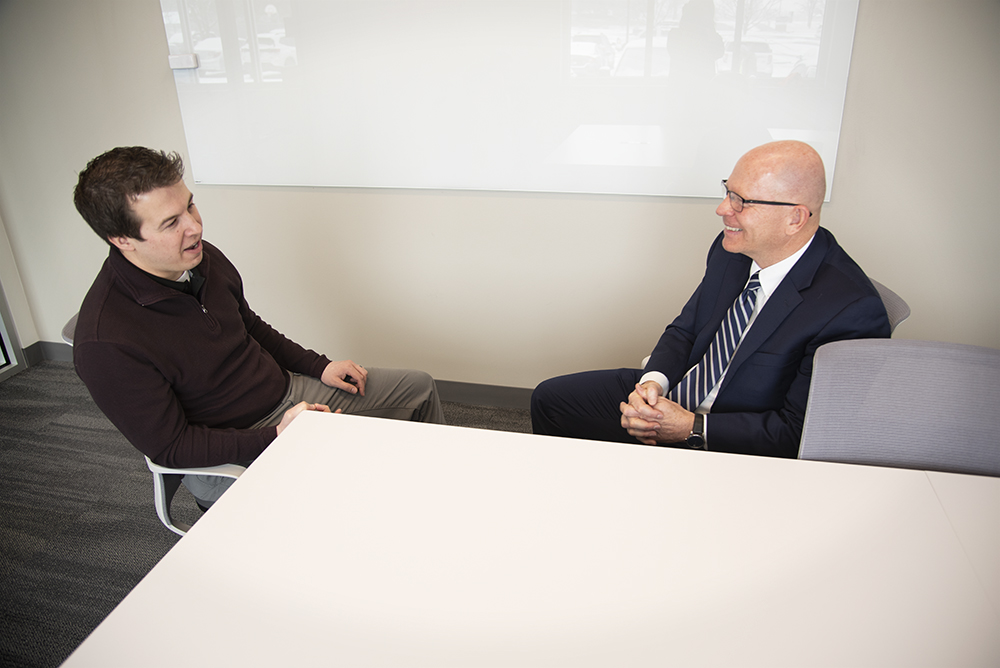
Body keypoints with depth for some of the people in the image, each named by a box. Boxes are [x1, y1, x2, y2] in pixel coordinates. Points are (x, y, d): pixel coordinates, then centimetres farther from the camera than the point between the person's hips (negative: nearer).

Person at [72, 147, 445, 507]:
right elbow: (170, 448, -21)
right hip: (226, 452, -7)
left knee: (419, 386, 11)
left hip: (287, 391, 7)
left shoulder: (203, 257, -6)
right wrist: (277, 437, -28)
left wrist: (319, 367, 6)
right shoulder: (104, 343, -28)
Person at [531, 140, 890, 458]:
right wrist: (653, 382, -14)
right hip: (666, 398, 7)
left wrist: (693, 428, -23)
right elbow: (685, 330, 7)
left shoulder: (853, 311, -26)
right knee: (549, 398, 8)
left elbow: (799, 432, -22)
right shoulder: (732, 248, -4)